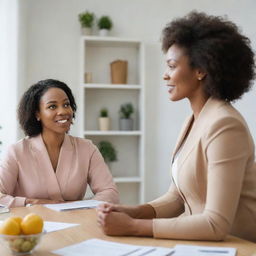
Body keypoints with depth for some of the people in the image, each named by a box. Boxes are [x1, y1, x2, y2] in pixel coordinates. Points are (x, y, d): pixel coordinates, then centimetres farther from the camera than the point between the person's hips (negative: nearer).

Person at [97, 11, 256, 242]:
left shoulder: (224, 125, -20)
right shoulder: (194, 121, 7)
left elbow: (217, 225, -24)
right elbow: (176, 197, 9)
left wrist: (133, 227, -21)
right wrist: (131, 212, -7)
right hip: (200, 241, 7)